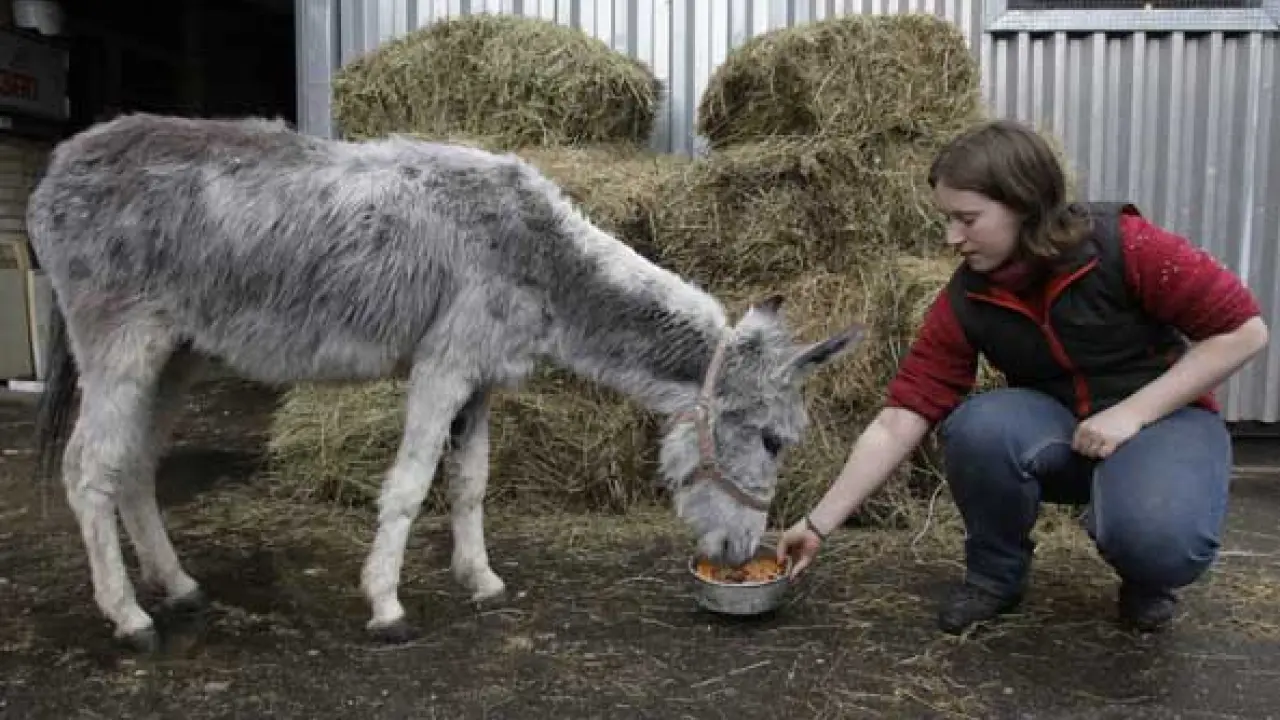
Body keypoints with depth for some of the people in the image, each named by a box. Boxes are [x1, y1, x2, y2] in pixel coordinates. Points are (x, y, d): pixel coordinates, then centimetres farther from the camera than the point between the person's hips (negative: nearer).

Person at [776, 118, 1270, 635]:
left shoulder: (1126, 246, -22)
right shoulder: (964, 302, -13)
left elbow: (1244, 330, -16)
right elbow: (898, 421, -16)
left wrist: (1131, 412, -24)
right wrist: (818, 524, -18)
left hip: (1164, 418, -2)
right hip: (1055, 430, 3)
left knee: (1159, 538, -34)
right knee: (979, 428, -31)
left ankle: (1146, 578, 6)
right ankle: (995, 573, -4)